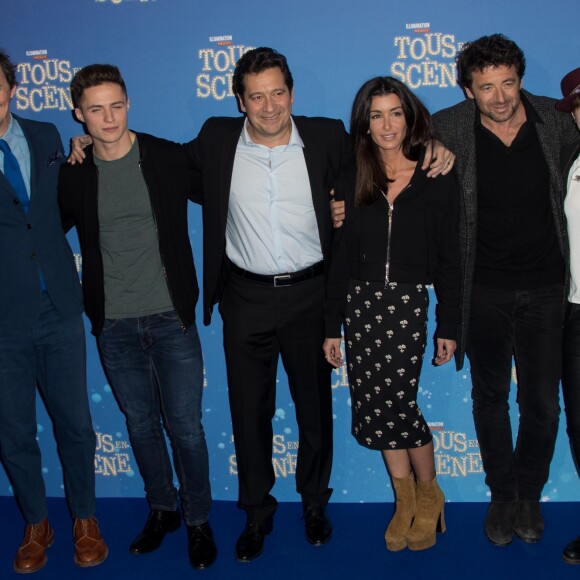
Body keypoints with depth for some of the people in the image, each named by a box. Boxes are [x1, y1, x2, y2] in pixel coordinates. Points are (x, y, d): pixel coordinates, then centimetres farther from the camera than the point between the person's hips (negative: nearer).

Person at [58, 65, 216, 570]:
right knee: (141, 424, 16)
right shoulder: (72, 175, -1)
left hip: (172, 319, -2)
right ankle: (162, 509, 37)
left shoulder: (168, 158, -5)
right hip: (114, 327, 2)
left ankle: (198, 521, 25)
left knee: (186, 427, 4)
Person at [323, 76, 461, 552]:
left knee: (399, 405, -9)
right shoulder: (351, 182, 7)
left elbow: (448, 259, 2)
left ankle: (428, 496, 20)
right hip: (361, 305, 3)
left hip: (408, 305, -3)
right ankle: (406, 503, 26)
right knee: (373, 408, 4)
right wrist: (332, 326, 6)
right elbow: (340, 257, 7)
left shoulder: (437, 181, 1)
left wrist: (449, 327, -1)